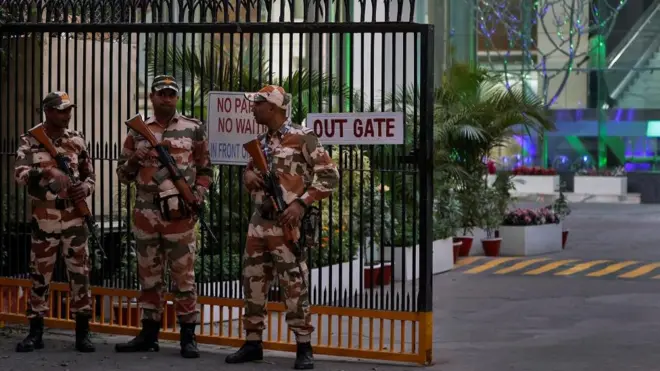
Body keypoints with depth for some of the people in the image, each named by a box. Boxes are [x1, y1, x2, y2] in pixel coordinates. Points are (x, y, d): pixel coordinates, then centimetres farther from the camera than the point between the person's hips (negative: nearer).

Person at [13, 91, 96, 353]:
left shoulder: (77, 140, 6)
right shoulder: (30, 140, -2)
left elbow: (90, 174, 15)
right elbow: (20, 173, -17)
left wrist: (86, 188, -9)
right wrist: (47, 173, -36)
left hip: (74, 219, 2)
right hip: (43, 219, -2)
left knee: (80, 274, 2)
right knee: (39, 275, 5)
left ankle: (82, 333, 9)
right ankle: (35, 333, 14)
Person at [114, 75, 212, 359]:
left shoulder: (194, 129, 3)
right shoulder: (138, 132, 10)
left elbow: (205, 170, 8)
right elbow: (123, 174, 12)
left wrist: (197, 197, -7)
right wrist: (133, 162, -9)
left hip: (180, 215, -3)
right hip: (145, 214, 3)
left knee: (183, 276, -1)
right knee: (148, 275, 10)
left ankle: (188, 337, 4)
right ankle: (149, 334, 17)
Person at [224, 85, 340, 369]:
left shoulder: (302, 137, -7)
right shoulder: (261, 142, 15)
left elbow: (329, 176, -9)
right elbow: (249, 170, 30)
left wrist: (302, 203, -17)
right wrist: (248, 175, 4)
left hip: (286, 223, -7)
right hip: (259, 221, 7)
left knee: (293, 285, -6)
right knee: (253, 282, 8)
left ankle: (304, 348, 1)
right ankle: (253, 343, 18)